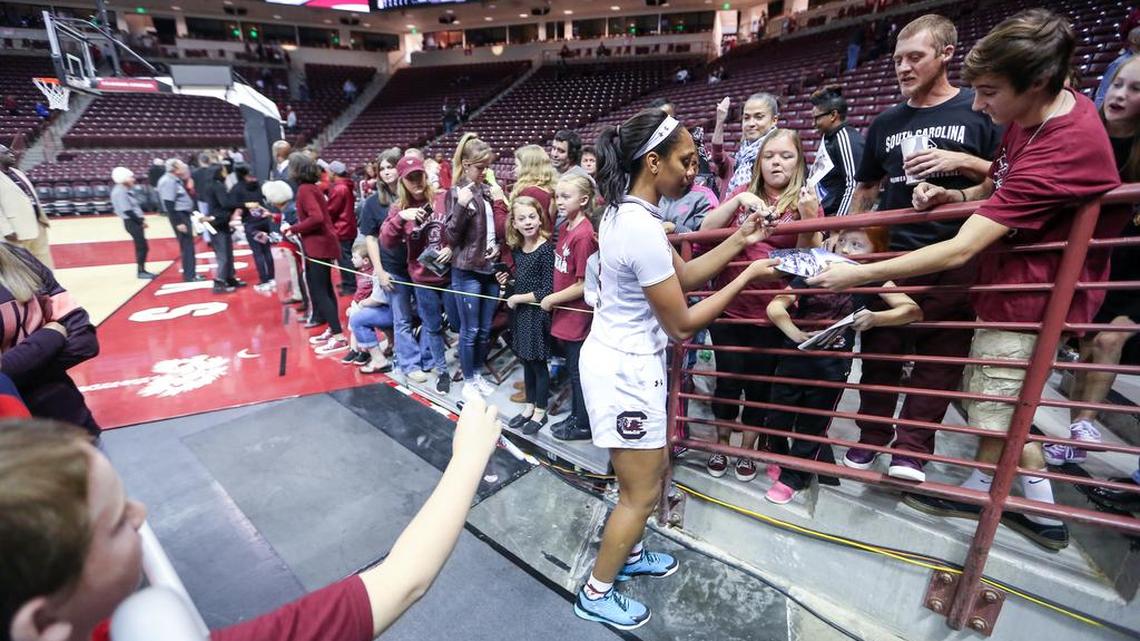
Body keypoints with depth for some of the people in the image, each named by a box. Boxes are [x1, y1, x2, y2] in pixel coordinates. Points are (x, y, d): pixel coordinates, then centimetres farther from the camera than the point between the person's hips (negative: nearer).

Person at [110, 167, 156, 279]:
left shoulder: (126, 190, 14)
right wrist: (141, 221, -14)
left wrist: (141, 220, 9)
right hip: (131, 222, -10)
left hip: (135, 222, 10)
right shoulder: (120, 191, -15)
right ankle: (141, 272, 0)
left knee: (142, 247, 13)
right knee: (142, 247, -7)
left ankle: (143, 270, 20)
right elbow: (127, 210, -20)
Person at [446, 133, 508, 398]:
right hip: (467, 271, -5)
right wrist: (461, 207, -22)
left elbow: (502, 228, 14)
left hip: (491, 268, 5)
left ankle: (478, 373, 30)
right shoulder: (456, 193, -4)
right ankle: (468, 380, 21)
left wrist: (500, 203, -3)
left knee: (485, 329, 13)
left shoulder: (491, 190, 10)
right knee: (470, 330, 5)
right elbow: (452, 236, -9)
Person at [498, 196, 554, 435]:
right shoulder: (517, 249, 5)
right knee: (526, 361, 17)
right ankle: (529, 406, 32)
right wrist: (508, 282, 0)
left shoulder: (545, 249, -17)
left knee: (538, 362, 6)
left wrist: (518, 298, -13)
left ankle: (540, 412, 23)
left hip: (537, 313, -7)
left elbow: (547, 292, -19)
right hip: (520, 312, 7)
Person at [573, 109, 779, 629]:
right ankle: (596, 594, 30)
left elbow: (683, 275, 11)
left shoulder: (626, 211, 5)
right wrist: (747, 278, -11)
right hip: (625, 369, -10)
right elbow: (681, 324, -19)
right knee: (641, 494, 8)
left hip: (624, 360, 10)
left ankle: (629, 555, 47)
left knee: (654, 470, 25)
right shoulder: (642, 229, -26)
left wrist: (738, 241, 3)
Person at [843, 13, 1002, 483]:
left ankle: (912, 449, 14)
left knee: (940, 355, 2)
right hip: (892, 254, 3)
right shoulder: (886, 123, 14)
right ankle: (872, 436, 22)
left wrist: (962, 162, -13)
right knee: (880, 351, 7)